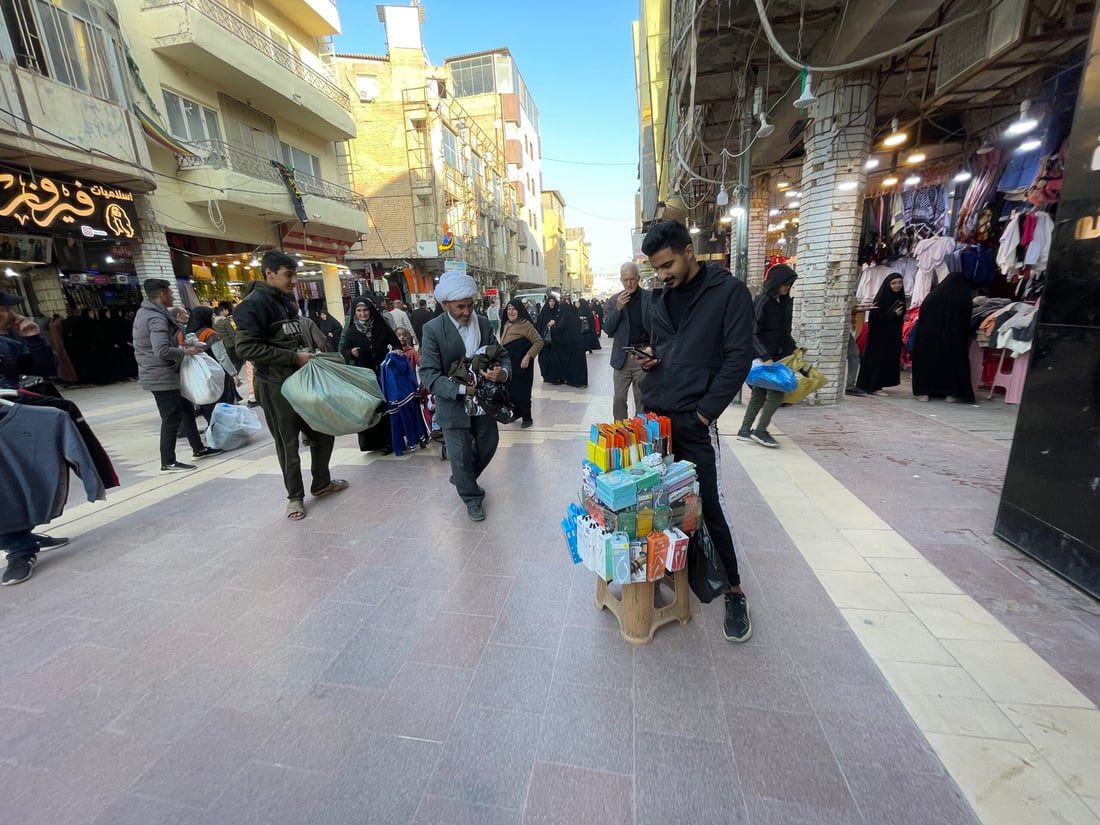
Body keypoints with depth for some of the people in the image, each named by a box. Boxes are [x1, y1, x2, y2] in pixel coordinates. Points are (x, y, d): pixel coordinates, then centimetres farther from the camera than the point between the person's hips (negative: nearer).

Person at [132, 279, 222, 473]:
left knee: (186, 410, 17)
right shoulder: (157, 318, -20)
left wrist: (181, 345, 10)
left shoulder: (144, 312, 13)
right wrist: (185, 351, -16)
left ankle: (198, 448, 26)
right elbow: (162, 351, -31)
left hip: (158, 375, 10)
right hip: (162, 377, -10)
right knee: (171, 419, -3)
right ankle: (168, 462, 5)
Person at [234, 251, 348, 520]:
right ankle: (295, 496, 21)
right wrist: (294, 357, -21)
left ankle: (321, 482, 32)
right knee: (288, 443, 4)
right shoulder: (255, 303, -14)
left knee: (323, 432, 13)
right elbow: (246, 347, -22)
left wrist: (307, 354, 6)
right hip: (276, 386, -8)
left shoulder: (287, 301, 13)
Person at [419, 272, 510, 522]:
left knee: (488, 444, 18)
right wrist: (462, 388, -31)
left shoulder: (483, 323, -1)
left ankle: (462, 478, 47)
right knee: (461, 455, 5)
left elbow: (502, 354, 2)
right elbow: (428, 374, -19)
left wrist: (503, 372, -22)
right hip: (453, 403, -4)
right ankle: (471, 497, 32)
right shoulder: (433, 329, -15)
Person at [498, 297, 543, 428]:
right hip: (508, 364, 8)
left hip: (521, 365, -7)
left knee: (521, 392, 0)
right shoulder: (506, 324, 10)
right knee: (510, 390, 13)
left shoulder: (525, 324, -15)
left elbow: (539, 342, -18)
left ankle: (527, 418, 16)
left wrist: (528, 357, -22)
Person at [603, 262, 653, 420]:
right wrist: (617, 309, -12)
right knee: (618, 398, 5)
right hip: (622, 356, 2)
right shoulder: (614, 301, 6)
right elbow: (608, 330, 2)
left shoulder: (651, 297, 0)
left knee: (642, 399, 8)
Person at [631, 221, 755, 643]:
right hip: (654, 415, 6)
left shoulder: (729, 292, -5)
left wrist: (702, 414, -14)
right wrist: (649, 356, -1)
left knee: (709, 505, 0)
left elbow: (738, 358, -10)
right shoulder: (663, 299, 14)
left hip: (695, 421, -5)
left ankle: (735, 591, 18)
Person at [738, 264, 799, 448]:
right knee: (777, 392, -8)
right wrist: (766, 357, -23)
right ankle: (759, 430, 2)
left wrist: (792, 348, 10)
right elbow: (754, 333, -18)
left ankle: (745, 431, 15)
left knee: (759, 393, 9)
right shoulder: (762, 302, -14)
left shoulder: (783, 302, 10)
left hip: (776, 356, 8)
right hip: (764, 357, -8)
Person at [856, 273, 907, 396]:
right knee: (878, 358, -6)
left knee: (890, 359, 8)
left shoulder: (900, 297, 10)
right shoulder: (881, 298, -12)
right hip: (880, 335, -8)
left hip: (893, 335, 8)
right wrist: (894, 314, -16)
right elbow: (876, 317, -18)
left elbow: (901, 316, 20)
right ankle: (873, 386, -1)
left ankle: (877, 384, 16)